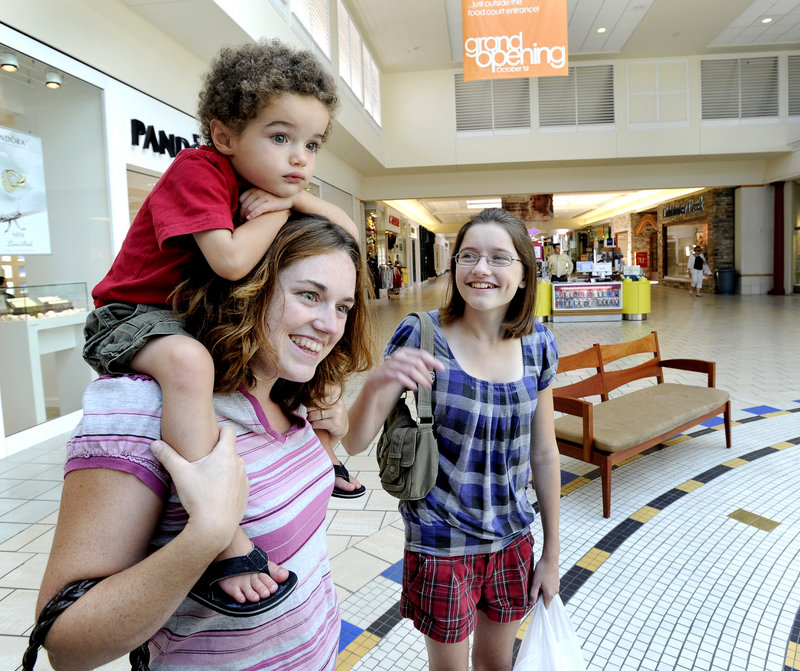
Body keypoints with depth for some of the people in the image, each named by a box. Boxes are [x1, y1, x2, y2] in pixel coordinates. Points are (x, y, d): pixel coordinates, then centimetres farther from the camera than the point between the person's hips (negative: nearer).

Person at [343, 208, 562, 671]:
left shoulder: (538, 345, -7)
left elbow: (544, 453, 2)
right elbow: (354, 443, -18)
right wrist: (375, 384, -39)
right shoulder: (421, 337, -18)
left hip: (513, 539, 4)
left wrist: (552, 553, 8)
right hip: (441, 543, -3)